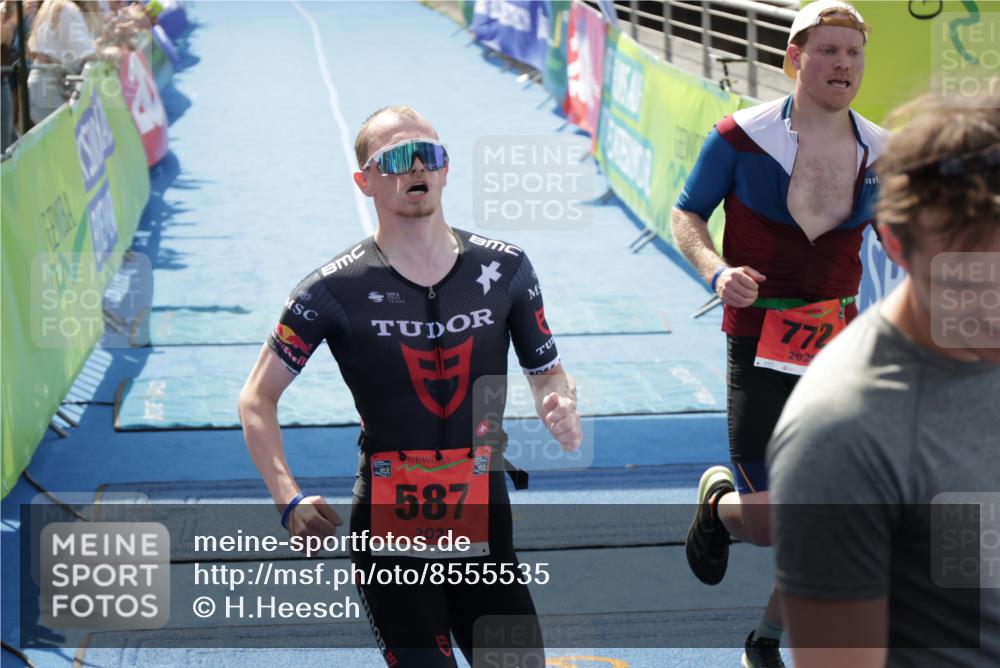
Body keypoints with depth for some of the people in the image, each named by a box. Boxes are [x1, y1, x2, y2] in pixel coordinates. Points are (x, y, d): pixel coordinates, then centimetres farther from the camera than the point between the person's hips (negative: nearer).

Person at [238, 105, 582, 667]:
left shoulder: (505, 269, 2)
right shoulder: (335, 290, -7)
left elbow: (548, 372, 13)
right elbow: (258, 398, -1)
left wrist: (562, 408, -12)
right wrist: (290, 501, -14)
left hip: (485, 533, 3)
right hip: (390, 535, -3)